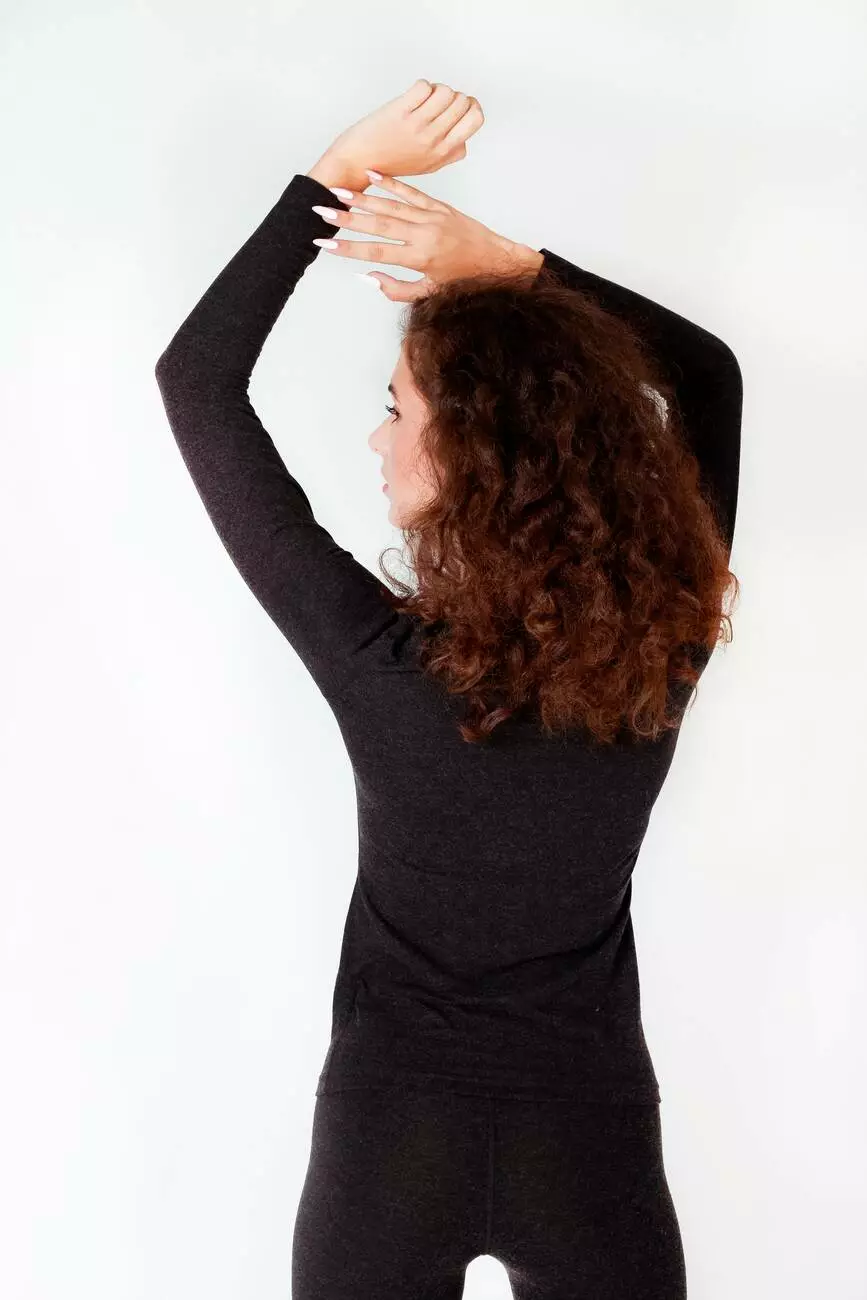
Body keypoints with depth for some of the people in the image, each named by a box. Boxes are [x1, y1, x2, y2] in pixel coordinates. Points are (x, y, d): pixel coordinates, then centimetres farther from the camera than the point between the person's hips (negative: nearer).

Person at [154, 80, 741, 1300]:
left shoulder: (379, 662, -25)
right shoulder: (662, 649, -18)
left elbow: (198, 379, -15)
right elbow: (707, 370, -2)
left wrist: (339, 169, -13)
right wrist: (507, 261, -12)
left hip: (392, 1136, -1)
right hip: (592, 1137, 2)